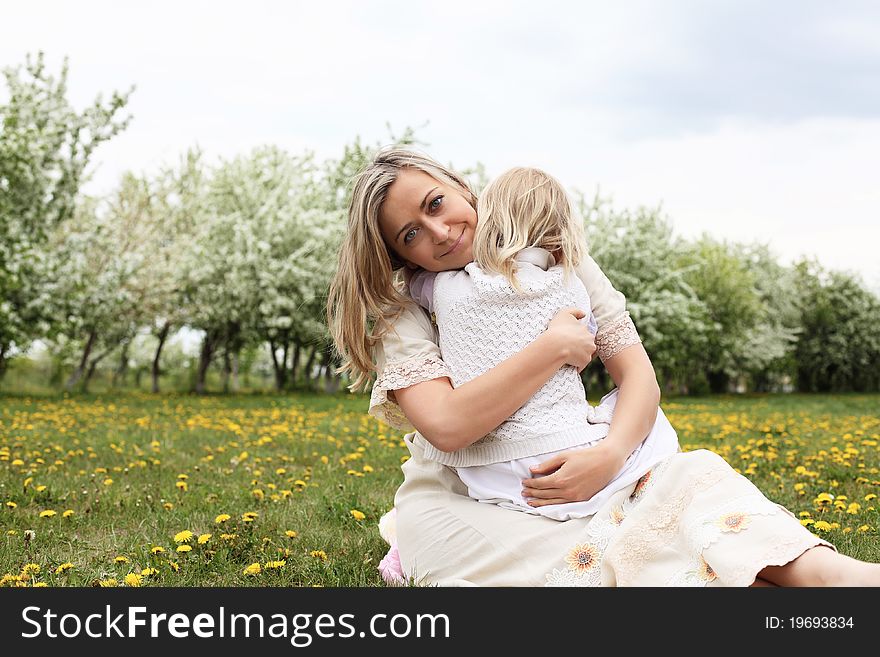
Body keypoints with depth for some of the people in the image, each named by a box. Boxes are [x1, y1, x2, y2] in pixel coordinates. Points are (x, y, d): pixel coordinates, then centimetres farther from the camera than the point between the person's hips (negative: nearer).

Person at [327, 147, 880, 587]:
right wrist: (554, 348, -23)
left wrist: (610, 454, -28)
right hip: (459, 508, -3)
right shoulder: (403, 310, -8)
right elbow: (446, 425, -26)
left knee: (689, 475, -26)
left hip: (556, 479, 3)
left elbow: (638, 374, -7)